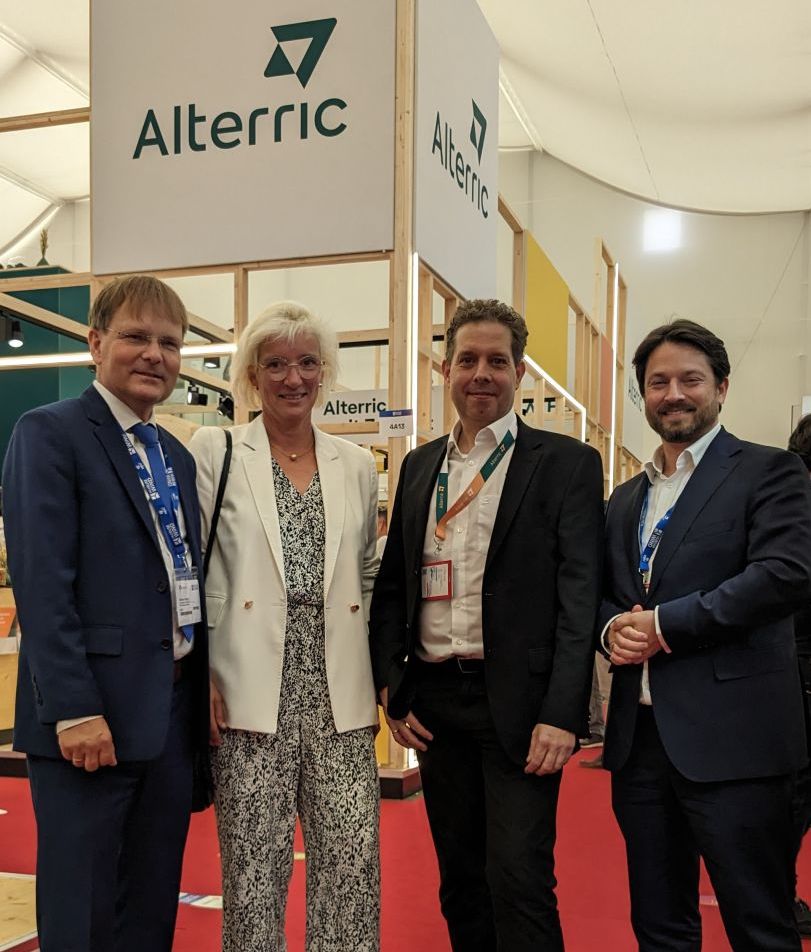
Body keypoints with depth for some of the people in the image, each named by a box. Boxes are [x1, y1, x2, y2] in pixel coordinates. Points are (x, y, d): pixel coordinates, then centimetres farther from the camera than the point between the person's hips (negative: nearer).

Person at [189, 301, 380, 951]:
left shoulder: (357, 465, 12)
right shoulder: (215, 452, 2)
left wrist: (376, 683, 12)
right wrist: (202, 677, -8)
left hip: (338, 692, 3)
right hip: (251, 689, -3)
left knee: (354, 860, 2)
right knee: (255, 864, 4)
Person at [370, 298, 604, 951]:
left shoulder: (567, 463, -3)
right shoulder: (419, 465, 12)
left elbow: (580, 596, -9)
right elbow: (392, 584, 14)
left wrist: (561, 715, -16)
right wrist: (391, 686, 4)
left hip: (517, 702, -5)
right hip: (434, 702, 5)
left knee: (520, 882, -5)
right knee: (459, 879, 15)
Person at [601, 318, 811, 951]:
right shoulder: (625, 499, 18)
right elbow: (601, 591, 21)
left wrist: (663, 625, -15)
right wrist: (613, 628, -3)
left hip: (729, 738, -6)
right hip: (638, 734, 6)